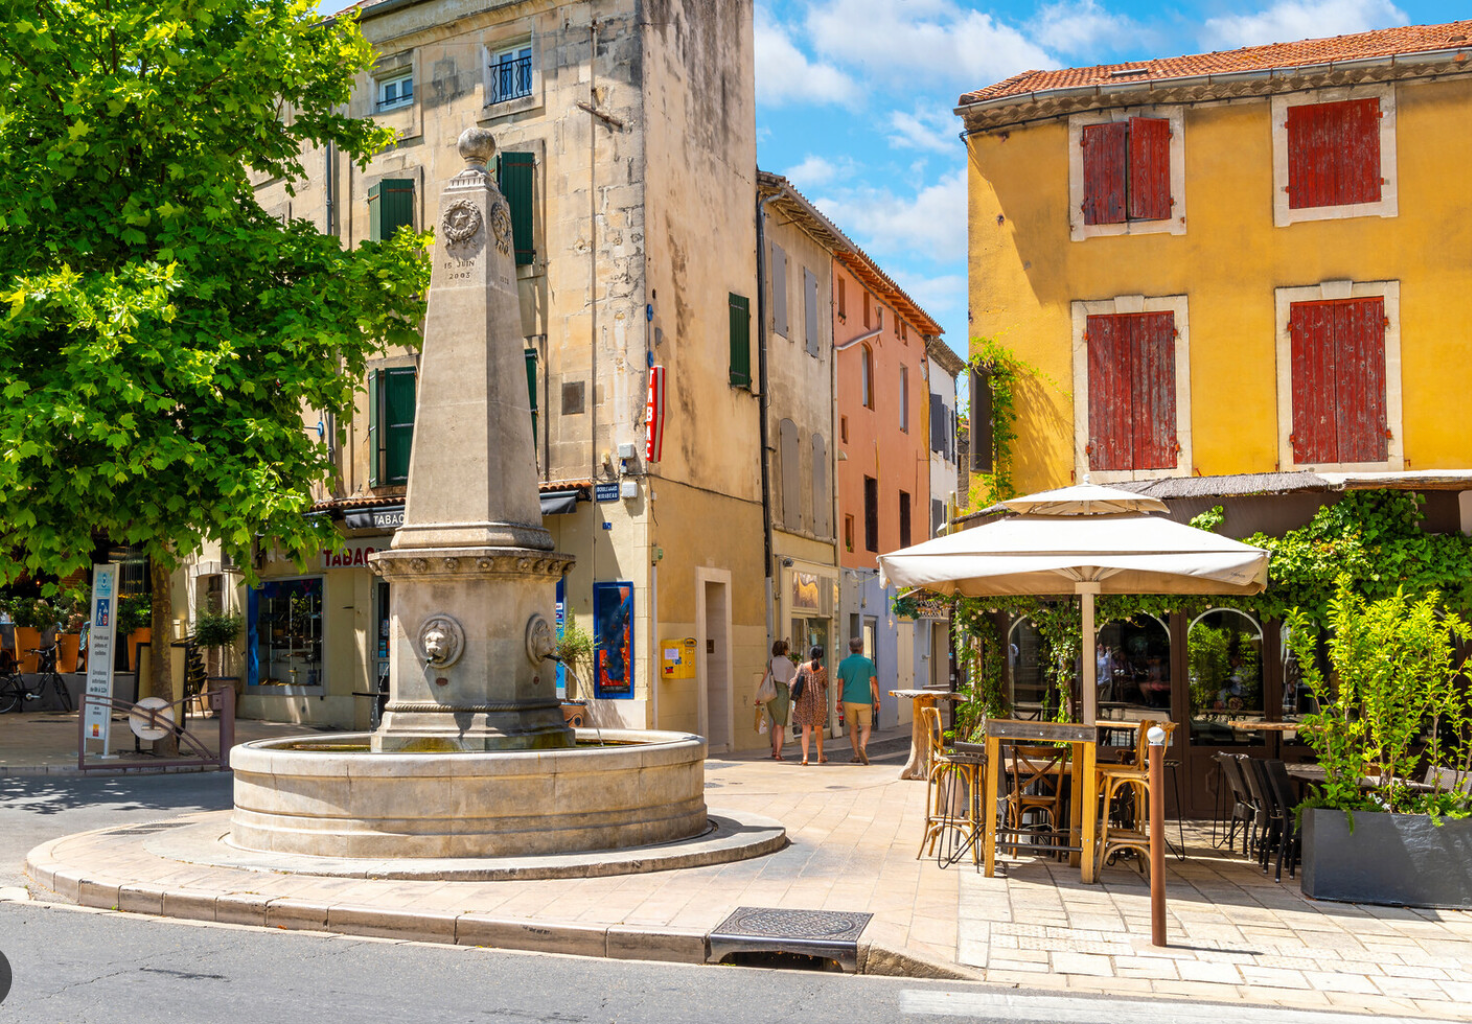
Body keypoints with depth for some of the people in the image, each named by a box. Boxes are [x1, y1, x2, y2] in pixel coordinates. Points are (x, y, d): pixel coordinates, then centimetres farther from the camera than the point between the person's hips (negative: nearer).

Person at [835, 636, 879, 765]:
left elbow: (840, 683, 2)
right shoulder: (868, 663, -3)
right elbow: (874, 682, -4)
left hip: (849, 701, 2)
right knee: (866, 727, 2)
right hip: (864, 700, -2)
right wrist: (877, 700, 1)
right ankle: (862, 747, -25)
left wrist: (839, 701, 8)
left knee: (853, 727, 13)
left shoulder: (843, 663, 2)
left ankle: (856, 755, 12)